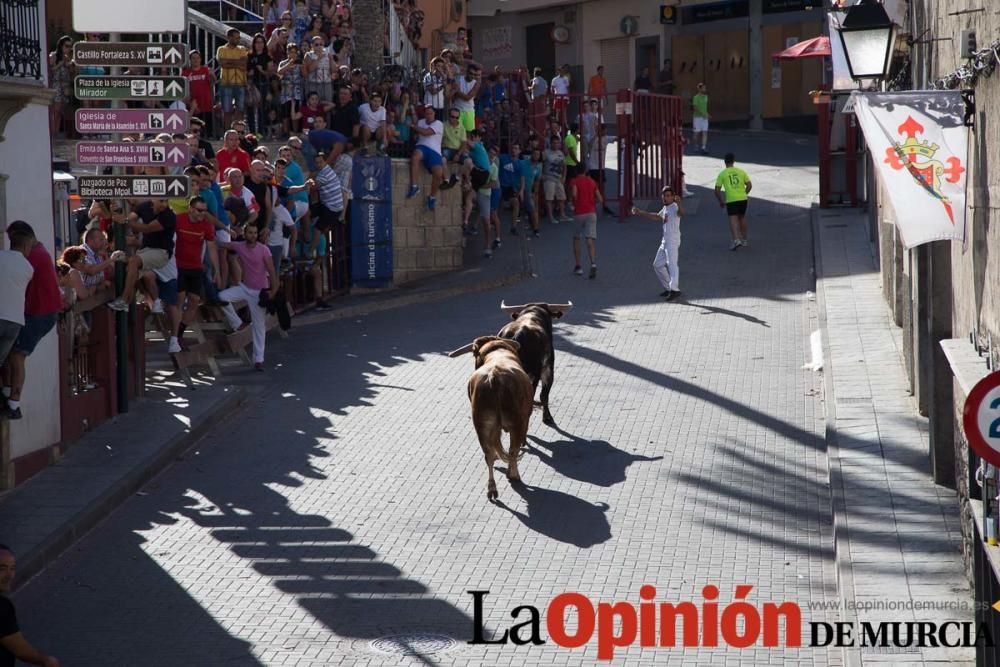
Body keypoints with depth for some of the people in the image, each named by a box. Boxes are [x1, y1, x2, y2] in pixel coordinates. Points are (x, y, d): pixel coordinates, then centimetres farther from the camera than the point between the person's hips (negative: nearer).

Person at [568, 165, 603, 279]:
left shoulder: (574, 181, 1)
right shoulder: (592, 182, 12)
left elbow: (574, 194, -18)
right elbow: (600, 199, 9)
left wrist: (575, 203, 1)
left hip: (578, 213, -2)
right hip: (591, 213, 2)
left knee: (576, 239, 17)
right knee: (590, 241, -6)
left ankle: (578, 266, 17)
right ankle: (593, 264, -28)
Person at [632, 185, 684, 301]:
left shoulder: (674, 207, -12)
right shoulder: (665, 208, 17)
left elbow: (681, 213, -36)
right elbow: (657, 217, 36)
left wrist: (679, 204, -57)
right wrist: (640, 212, 39)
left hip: (673, 241, -10)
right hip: (665, 241, 10)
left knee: (671, 263, -24)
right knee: (657, 265, 17)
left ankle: (674, 289, -37)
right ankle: (668, 288, 24)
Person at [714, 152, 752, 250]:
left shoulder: (722, 174, 1)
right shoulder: (741, 172, 9)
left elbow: (717, 190, -1)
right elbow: (749, 185, 9)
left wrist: (721, 201, 13)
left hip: (731, 200, -4)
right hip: (743, 198, 4)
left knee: (733, 220, -7)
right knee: (742, 218, 21)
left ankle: (736, 240, -27)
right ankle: (744, 240, 31)